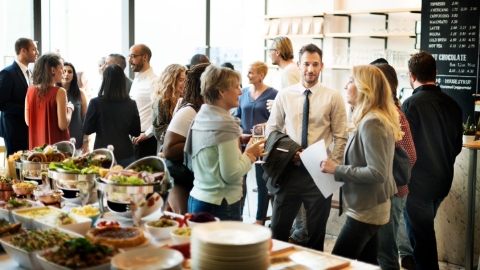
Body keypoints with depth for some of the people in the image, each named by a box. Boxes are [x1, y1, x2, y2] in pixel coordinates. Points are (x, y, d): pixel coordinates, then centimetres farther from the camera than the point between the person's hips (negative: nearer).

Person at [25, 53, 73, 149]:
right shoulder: (59, 92, -15)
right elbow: (63, 125, -16)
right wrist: (70, 109, 0)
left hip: (36, 144, 6)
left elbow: (28, 121, 7)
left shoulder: (30, 90, 2)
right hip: (56, 144, -6)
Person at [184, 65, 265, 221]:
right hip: (220, 206, -9)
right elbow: (231, 174, -18)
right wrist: (250, 155, -3)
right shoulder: (224, 124, -17)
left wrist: (245, 154, 11)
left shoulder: (201, 118, 7)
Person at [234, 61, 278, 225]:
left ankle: (260, 219, 16)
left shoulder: (272, 94, -6)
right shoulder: (244, 92, 8)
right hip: (243, 143, 4)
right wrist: (239, 134, -6)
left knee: (262, 181, 6)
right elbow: (237, 116, 10)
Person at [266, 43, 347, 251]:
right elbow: (271, 130, 8)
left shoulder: (333, 97, -3)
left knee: (316, 233, 13)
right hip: (290, 170, 1)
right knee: (278, 230, 10)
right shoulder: (284, 95, 2)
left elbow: (340, 138, -1)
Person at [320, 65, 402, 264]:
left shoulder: (371, 122, -21)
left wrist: (337, 170, -20)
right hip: (370, 208, 10)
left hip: (366, 211, -10)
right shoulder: (371, 119, 10)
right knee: (367, 265, 16)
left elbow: (377, 173, -25)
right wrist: (340, 169, 5)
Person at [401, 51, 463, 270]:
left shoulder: (412, 104, -19)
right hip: (443, 181, 6)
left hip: (417, 184, -6)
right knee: (425, 231, 24)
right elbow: (457, 146, 8)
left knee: (421, 238, 6)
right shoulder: (452, 104, -1)